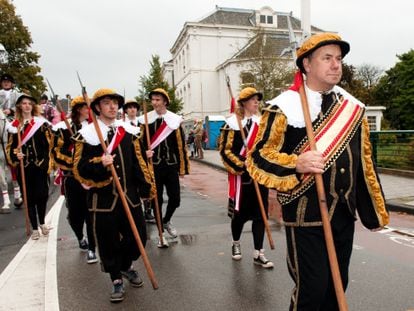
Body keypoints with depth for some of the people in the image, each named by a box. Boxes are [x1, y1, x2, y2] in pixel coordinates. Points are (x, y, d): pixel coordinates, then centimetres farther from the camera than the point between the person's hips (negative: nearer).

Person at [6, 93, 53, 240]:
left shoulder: (41, 123, 3)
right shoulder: (14, 125, 8)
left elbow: (49, 145, 0)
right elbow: (10, 147, 9)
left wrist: (48, 162, -5)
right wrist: (16, 156, -11)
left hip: (40, 165, -1)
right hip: (24, 167, 2)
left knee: (42, 194, -4)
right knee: (29, 197, 5)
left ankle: (42, 223, 21)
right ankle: (34, 228, 16)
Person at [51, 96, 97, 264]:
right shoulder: (63, 128, 0)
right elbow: (56, 152, -3)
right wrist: (74, 158, -15)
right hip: (71, 177, 0)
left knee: (91, 213, -3)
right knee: (74, 213, 9)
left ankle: (91, 249, 8)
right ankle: (80, 238, 37)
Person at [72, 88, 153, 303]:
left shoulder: (128, 132, 8)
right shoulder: (86, 135, -4)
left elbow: (138, 163, 10)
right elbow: (79, 169, -7)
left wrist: (146, 187, 7)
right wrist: (99, 164, -26)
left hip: (130, 195, 4)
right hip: (103, 198, -3)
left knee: (138, 235, 9)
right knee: (108, 241, 6)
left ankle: (126, 266, 39)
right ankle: (116, 280, 28)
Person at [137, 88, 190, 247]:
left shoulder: (175, 120, 1)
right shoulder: (145, 120, 1)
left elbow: (181, 145, 2)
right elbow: (140, 143, 4)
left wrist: (183, 167, 0)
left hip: (171, 166, 1)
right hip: (154, 166, -1)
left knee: (175, 198, 4)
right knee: (157, 200, 4)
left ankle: (166, 221, 34)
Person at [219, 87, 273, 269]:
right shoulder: (233, 123, -6)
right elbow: (225, 150, -10)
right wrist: (242, 166, -18)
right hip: (241, 176, -4)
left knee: (260, 214, 4)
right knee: (239, 213, 8)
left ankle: (258, 253, 14)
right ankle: (236, 244, 33)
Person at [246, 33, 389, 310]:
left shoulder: (353, 107, 8)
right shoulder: (285, 108, -10)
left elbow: (365, 162, 13)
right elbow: (257, 158, -11)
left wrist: (377, 208, 15)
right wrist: (296, 164, -28)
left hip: (345, 215, 6)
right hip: (306, 217, -6)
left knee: (337, 285, 17)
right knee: (311, 288, 0)